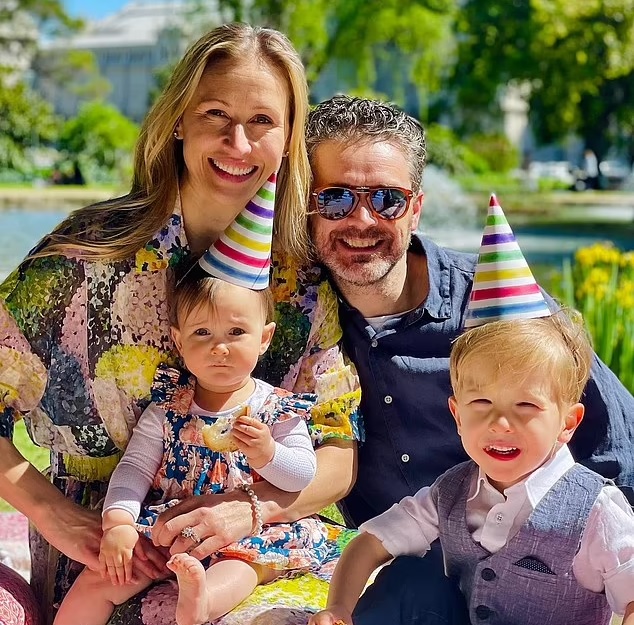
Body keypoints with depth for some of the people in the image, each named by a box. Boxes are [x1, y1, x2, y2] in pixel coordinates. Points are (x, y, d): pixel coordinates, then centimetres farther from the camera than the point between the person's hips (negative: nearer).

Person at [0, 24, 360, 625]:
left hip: (251, 562, 3)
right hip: (104, 571, -3)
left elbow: (340, 457, -1)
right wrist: (57, 516, -18)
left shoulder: (303, 284, 0)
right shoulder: (92, 249, -9)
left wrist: (251, 505, -20)